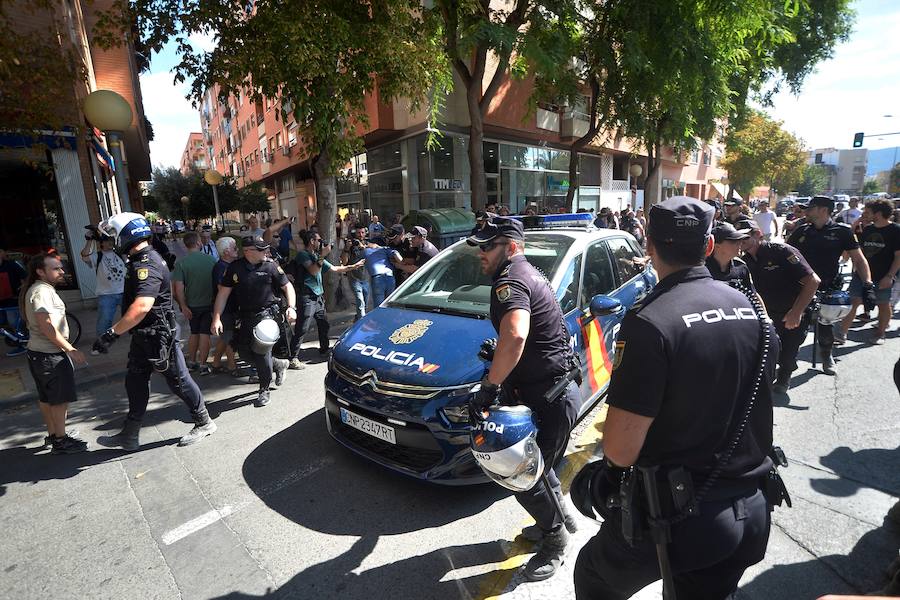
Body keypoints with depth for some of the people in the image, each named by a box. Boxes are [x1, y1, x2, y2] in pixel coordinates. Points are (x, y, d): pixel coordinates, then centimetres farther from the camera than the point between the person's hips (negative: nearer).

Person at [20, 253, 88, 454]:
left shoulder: (43, 289, 12)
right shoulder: (41, 291, -19)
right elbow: (47, 327, -25)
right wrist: (71, 349, -23)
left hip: (38, 352, 10)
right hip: (50, 354, -10)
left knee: (46, 398, 19)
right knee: (61, 399, -1)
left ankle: (53, 434, 31)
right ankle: (60, 441, 8)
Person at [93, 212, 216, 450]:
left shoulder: (146, 265, -23)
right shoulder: (141, 260, 10)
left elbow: (142, 306, -36)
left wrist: (112, 333, -35)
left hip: (159, 336, -10)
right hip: (143, 335, 10)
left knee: (178, 380, 3)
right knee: (135, 382, 15)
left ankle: (204, 423, 20)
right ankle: (129, 435, 28)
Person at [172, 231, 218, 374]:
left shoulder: (181, 262, -8)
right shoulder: (211, 259, -6)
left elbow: (179, 287, -14)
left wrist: (183, 306, -7)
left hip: (192, 304, 1)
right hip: (209, 303, -1)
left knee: (194, 332, 18)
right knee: (205, 334, 4)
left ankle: (191, 362, 26)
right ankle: (202, 365, 5)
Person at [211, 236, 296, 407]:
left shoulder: (270, 266, -3)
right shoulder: (235, 267, 2)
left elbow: (287, 286, 2)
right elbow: (223, 293, 4)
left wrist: (291, 307, -13)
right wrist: (216, 318, -4)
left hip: (266, 314, -4)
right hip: (245, 317, 4)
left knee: (262, 351, -8)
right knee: (244, 352, 9)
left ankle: (264, 391, 11)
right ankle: (278, 366, 33)